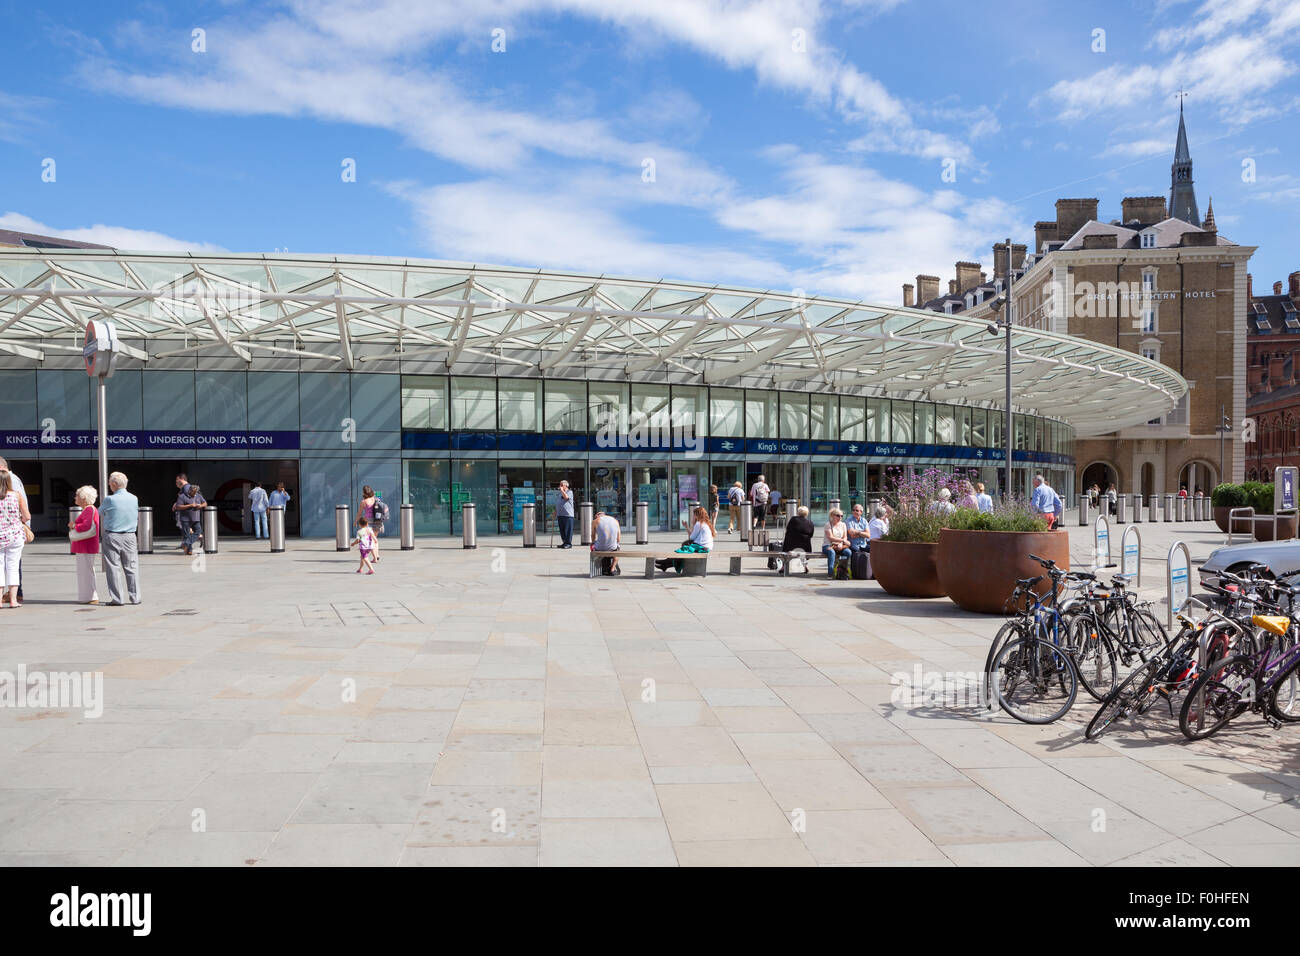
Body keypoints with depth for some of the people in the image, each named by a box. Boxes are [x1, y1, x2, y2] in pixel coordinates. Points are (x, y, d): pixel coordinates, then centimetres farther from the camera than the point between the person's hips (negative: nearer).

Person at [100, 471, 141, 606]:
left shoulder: (110, 499, -10)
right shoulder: (135, 499, 3)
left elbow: (100, 512, 8)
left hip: (112, 537, -4)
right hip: (130, 536, 4)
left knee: (113, 567, 2)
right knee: (131, 567, 9)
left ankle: (117, 599, 2)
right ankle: (135, 597, 11)